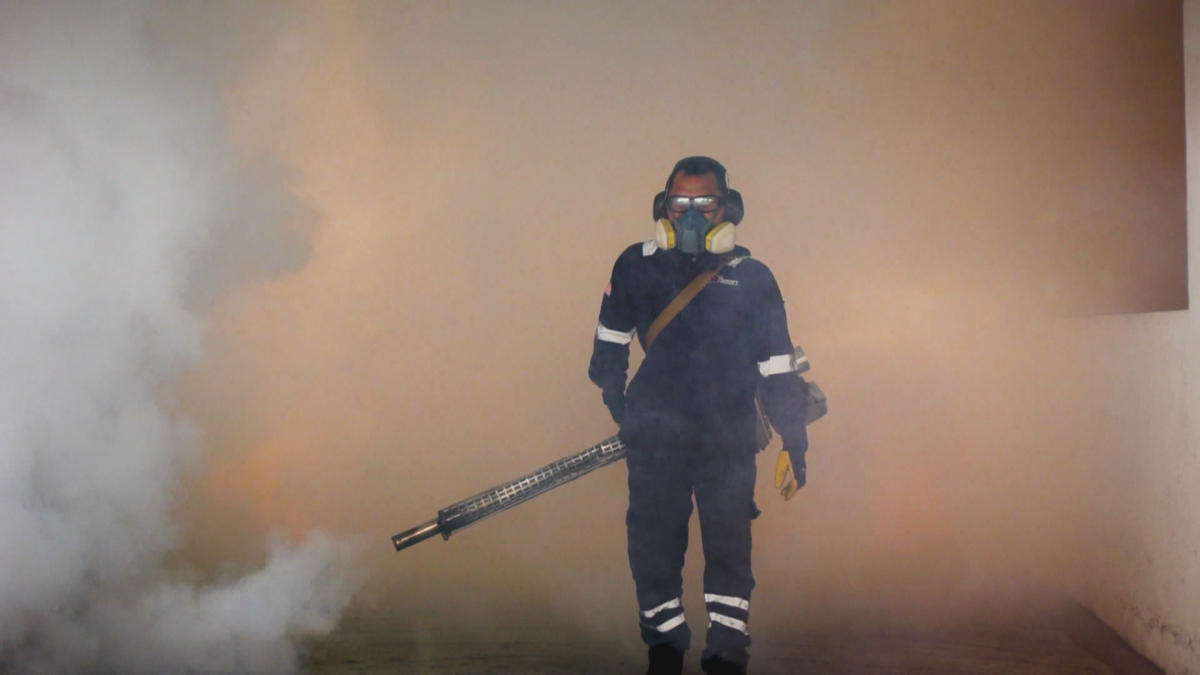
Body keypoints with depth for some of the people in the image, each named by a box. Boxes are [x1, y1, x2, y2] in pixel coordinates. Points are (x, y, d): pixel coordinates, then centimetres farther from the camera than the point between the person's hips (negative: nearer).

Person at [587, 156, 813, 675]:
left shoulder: (752, 278, 2)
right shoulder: (636, 267, 4)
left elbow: (778, 369, 4)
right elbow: (609, 344, 18)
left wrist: (793, 443, 2)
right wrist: (618, 402, 17)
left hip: (728, 442, -1)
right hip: (654, 438, 1)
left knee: (729, 549, -3)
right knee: (653, 548, 5)